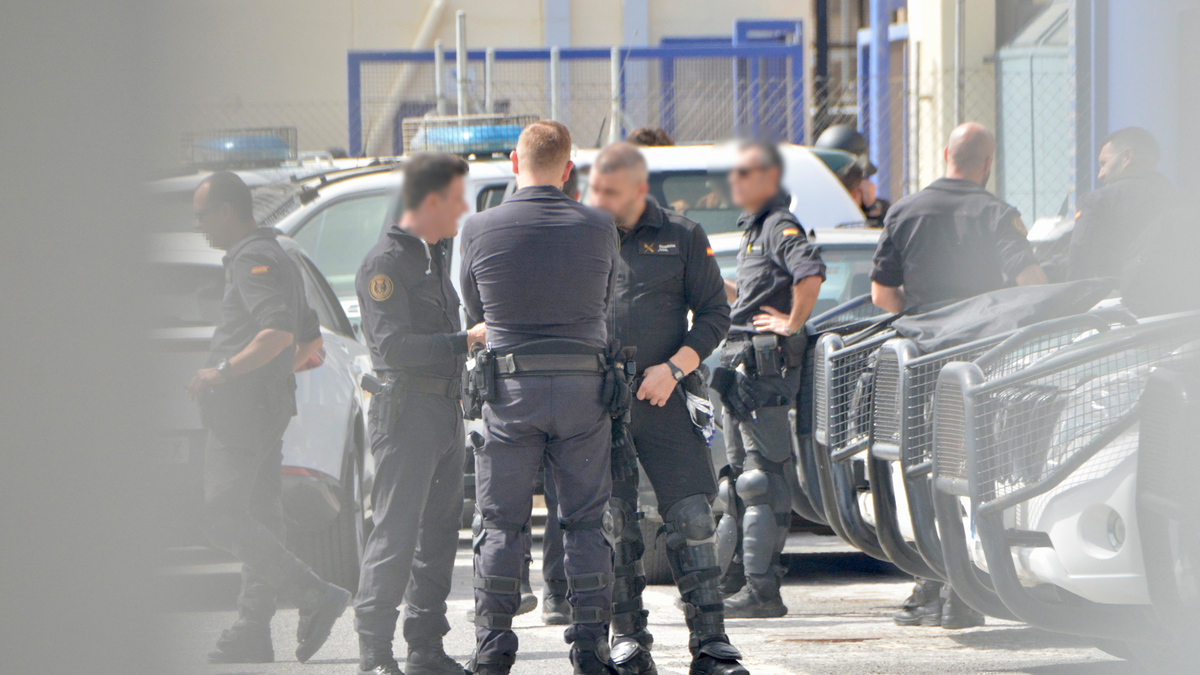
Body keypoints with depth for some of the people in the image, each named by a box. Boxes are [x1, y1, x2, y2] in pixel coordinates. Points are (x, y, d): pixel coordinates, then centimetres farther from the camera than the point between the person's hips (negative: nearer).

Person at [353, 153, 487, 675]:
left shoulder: (439, 255, 19)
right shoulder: (386, 263, -10)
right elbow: (394, 344, -18)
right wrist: (467, 339, -17)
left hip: (447, 409, 9)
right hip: (406, 409, -9)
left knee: (440, 531, 8)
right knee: (396, 533, -10)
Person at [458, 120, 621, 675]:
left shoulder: (480, 229, -4)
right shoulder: (598, 229, -1)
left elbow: (474, 309, 9)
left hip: (511, 387, -1)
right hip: (584, 387, 1)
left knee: (500, 522, 6)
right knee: (586, 520, 8)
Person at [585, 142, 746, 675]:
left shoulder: (682, 238, 7)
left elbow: (714, 315, 6)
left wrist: (675, 366, -8)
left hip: (663, 398, -1)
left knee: (691, 515, -7)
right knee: (611, 520, 0)